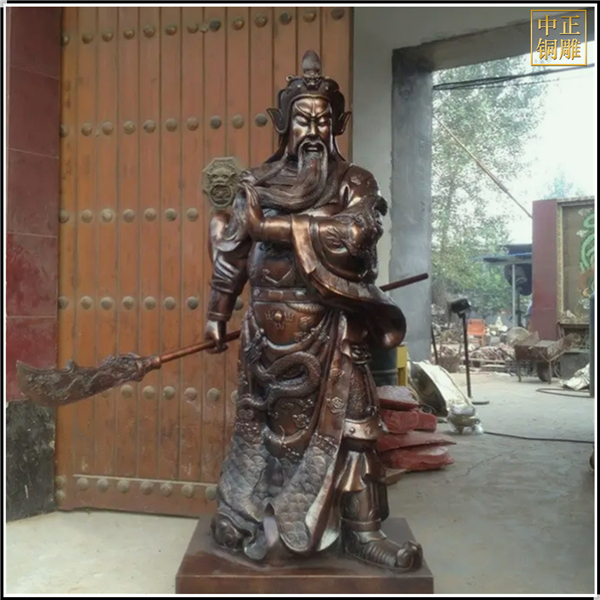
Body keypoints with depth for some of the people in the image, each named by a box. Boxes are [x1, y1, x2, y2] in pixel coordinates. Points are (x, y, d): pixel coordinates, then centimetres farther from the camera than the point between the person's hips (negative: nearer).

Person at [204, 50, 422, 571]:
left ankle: (361, 529, 14)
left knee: (351, 424, 2)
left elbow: (358, 233, -18)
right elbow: (232, 254, 9)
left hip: (334, 328, 0)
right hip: (271, 327, 0)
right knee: (260, 422, 9)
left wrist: (279, 226, -17)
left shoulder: (354, 183, 2)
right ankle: (238, 518, 24)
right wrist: (218, 314, 9)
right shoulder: (258, 184, 5)